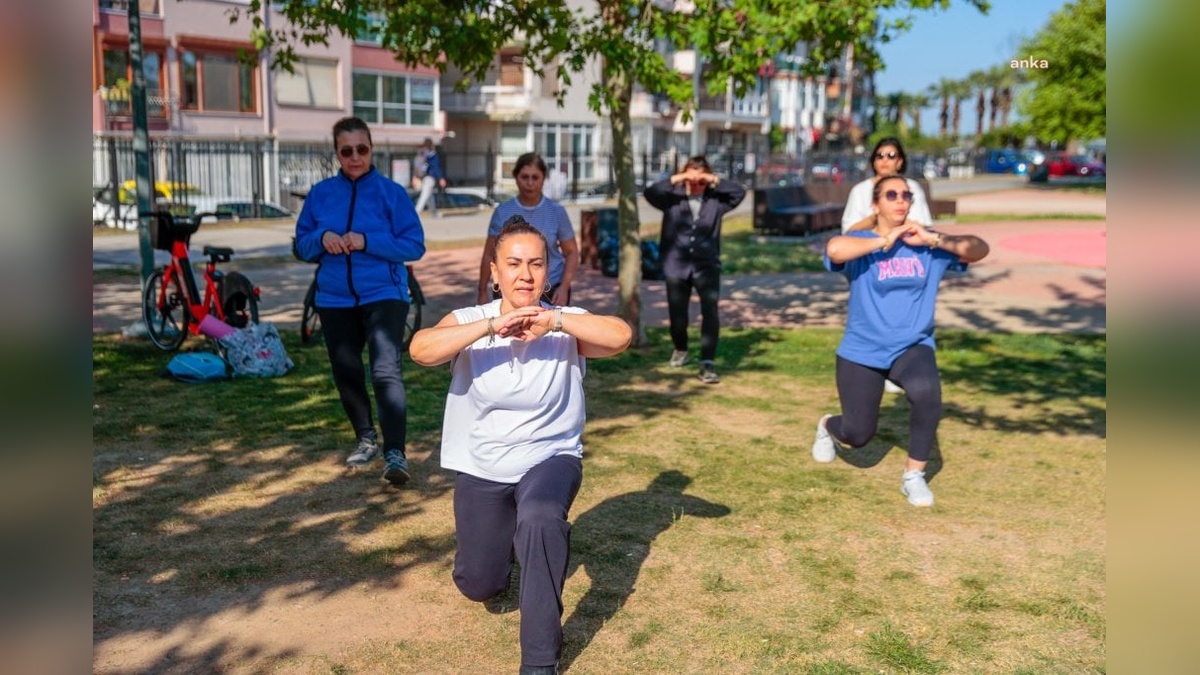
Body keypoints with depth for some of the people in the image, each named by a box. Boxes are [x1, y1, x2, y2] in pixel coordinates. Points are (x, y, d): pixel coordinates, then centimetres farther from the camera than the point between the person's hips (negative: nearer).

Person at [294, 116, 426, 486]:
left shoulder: (391, 192, -4)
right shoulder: (320, 193, 6)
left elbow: (415, 245, -7)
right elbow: (301, 245, 10)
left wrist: (366, 241, -18)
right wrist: (322, 238, -13)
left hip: (383, 295, -4)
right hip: (335, 299, 5)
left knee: (386, 370, -19)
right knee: (346, 374, 13)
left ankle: (395, 453, -20)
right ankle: (367, 438, 33)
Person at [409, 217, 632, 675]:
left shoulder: (566, 327, -12)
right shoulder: (469, 321, -10)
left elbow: (621, 336, -30)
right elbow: (420, 350, -29)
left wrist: (554, 321, -36)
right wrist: (491, 326, -37)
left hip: (550, 458, -2)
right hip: (480, 469, 2)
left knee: (540, 519, -37)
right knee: (478, 586, 8)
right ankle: (507, 537, 47)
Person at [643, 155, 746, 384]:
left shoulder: (715, 200, 3)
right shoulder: (673, 198, 0)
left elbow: (740, 192, -4)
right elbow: (650, 193, -13)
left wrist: (715, 181, -12)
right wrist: (675, 179, -18)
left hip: (707, 265, 0)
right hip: (677, 265, 0)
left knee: (710, 312, -15)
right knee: (677, 314, 12)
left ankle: (708, 363, -12)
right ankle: (680, 350, 42)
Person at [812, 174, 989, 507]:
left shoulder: (926, 243, 0)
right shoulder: (861, 242, -10)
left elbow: (979, 248, -9)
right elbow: (834, 249, -33)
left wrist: (933, 239, -21)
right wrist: (885, 241, -24)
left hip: (912, 348, 2)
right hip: (862, 351, -2)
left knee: (927, 393, -31)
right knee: (857, 435, 6)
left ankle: (914, 476, -10)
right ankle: (827, 427, 47)